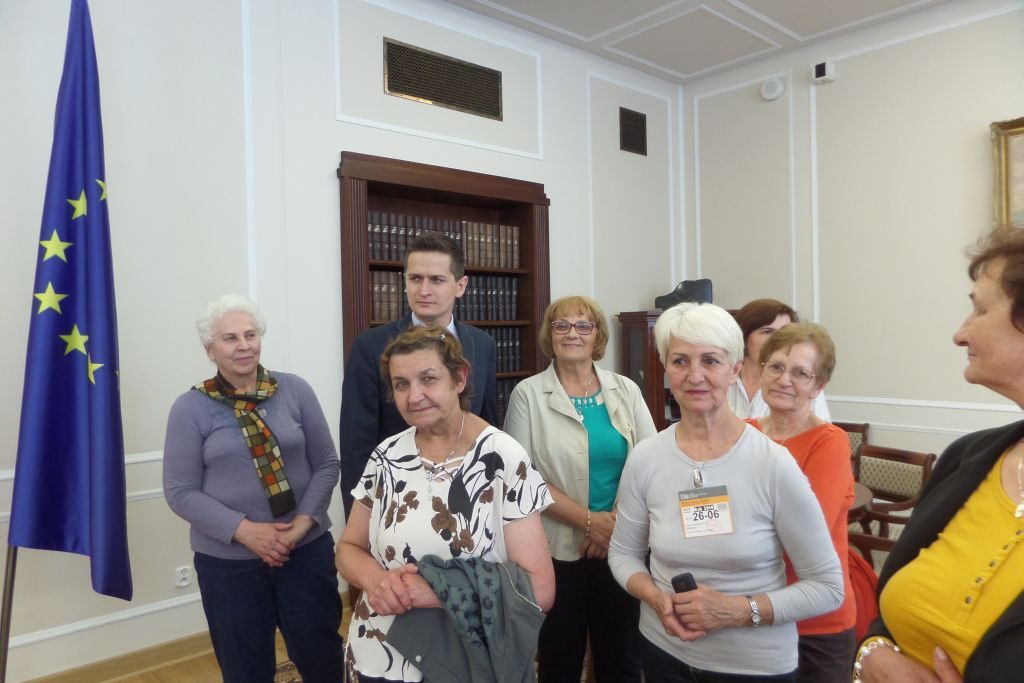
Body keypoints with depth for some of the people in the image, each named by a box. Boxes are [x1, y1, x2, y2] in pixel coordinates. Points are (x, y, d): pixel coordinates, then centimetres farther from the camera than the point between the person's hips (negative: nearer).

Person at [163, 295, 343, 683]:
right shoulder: (190, 408, -4)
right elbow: (181, 492, -6)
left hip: (307, 549, 1)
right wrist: (244, 530, -17)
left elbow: (326, 464, 0)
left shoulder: (295, 390, -1)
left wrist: (304, 522, -13)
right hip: (227, 560, -1)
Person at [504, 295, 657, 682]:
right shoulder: (528, 394, -4)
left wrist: (618, 520, -12)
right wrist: (588, 520, -14)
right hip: (557, 549, -2)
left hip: (622, 547, 2)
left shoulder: (626, 390, 4)